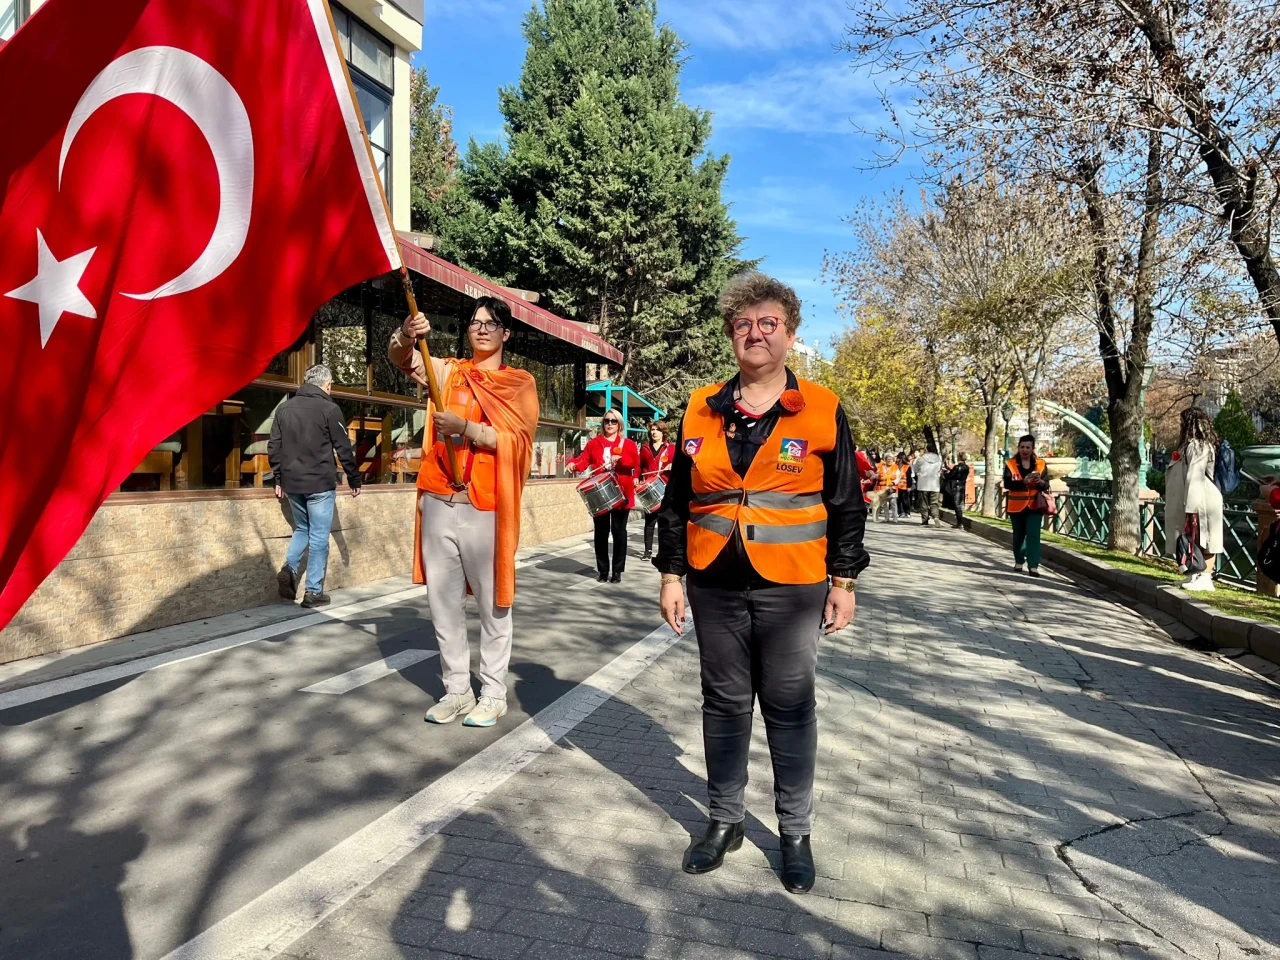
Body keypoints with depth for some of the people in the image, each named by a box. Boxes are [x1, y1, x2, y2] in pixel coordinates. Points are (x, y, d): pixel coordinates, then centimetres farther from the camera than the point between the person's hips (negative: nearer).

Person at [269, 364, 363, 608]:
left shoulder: (284, 408, 9)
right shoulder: (329, 409, -8)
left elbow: (273, 448, 10)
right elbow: (344, 449, -6)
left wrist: (279, 479, 18)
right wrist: (354, 480, 3)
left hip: (292, 483, 5)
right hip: (320, 484, -5)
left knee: (302, 529, 23)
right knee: (319, 536, 2)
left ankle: (289, 568, 1)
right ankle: (313, 591, 4)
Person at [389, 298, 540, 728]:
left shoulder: (520, 383, 4)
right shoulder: (450, 372, 13)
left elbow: (519, 441, -7)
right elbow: (401, 358, 0)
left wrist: (467, 428, -19)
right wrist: (406, 335, -22)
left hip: (485, 507, -3)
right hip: (439, 503, 4)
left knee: (492, 604, 4)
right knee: (443, 602, 9)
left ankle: (493, 694, 17)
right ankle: (457, 690, 23)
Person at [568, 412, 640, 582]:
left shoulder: (628, 444, 5)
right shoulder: (593, 443, 11)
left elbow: (636, 462, -9)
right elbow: (584, 460, 2)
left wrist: (621, 458, -26)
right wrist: (573, 464, -19)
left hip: (621, 493, -1)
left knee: (619, 531, 2)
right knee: (601, 532, 5)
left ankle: (617, 570, 10)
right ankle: (602, 570, 14)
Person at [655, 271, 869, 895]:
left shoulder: (822, 411, -1)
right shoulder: (701, 411, 4)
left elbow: (846, 503, 2)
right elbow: (677, 500, 8)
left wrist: (844, 582, 0)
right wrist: (671, 574, 5)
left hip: (792, 590, -2)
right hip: (716, 587, 3)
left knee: (791, 710, 8)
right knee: (724, 703, 13)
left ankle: (795, 832, 27)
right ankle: (725, 820, 31)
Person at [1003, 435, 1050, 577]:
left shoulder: (1040, 464, 3)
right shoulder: (1010, 464, -3)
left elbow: (1047, 485, 3)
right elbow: (1008, 484, -13)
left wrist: (1041, 482, -21)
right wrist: (1024, 481, -29)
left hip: (1034, 505, 0)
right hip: (1017, 505, 0)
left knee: (1033, 535, -9)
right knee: (1018, 535, 12)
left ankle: (1033, 566, -11)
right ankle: (1019, 561, 30)